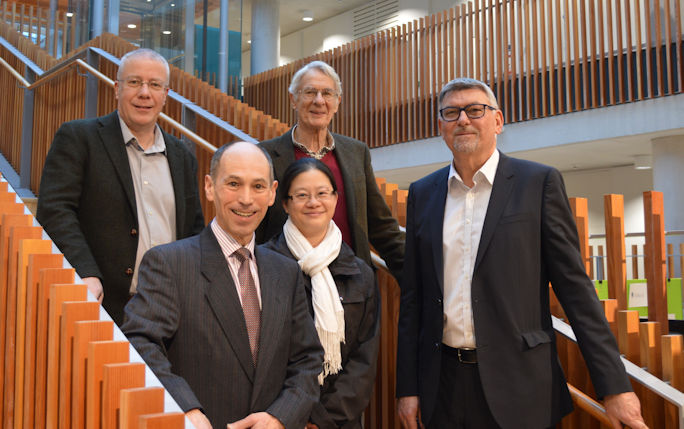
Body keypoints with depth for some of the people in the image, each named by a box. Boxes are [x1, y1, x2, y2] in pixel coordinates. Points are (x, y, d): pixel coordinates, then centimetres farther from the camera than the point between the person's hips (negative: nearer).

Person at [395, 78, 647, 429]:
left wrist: (614, 385, -7)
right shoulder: (422, 193, 7)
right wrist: (407, 387, 5)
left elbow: (574, 286, -5)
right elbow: (413, 296, 7)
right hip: (442, 384, 3)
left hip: (518, 387, -3)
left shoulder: (539, 183, -3)